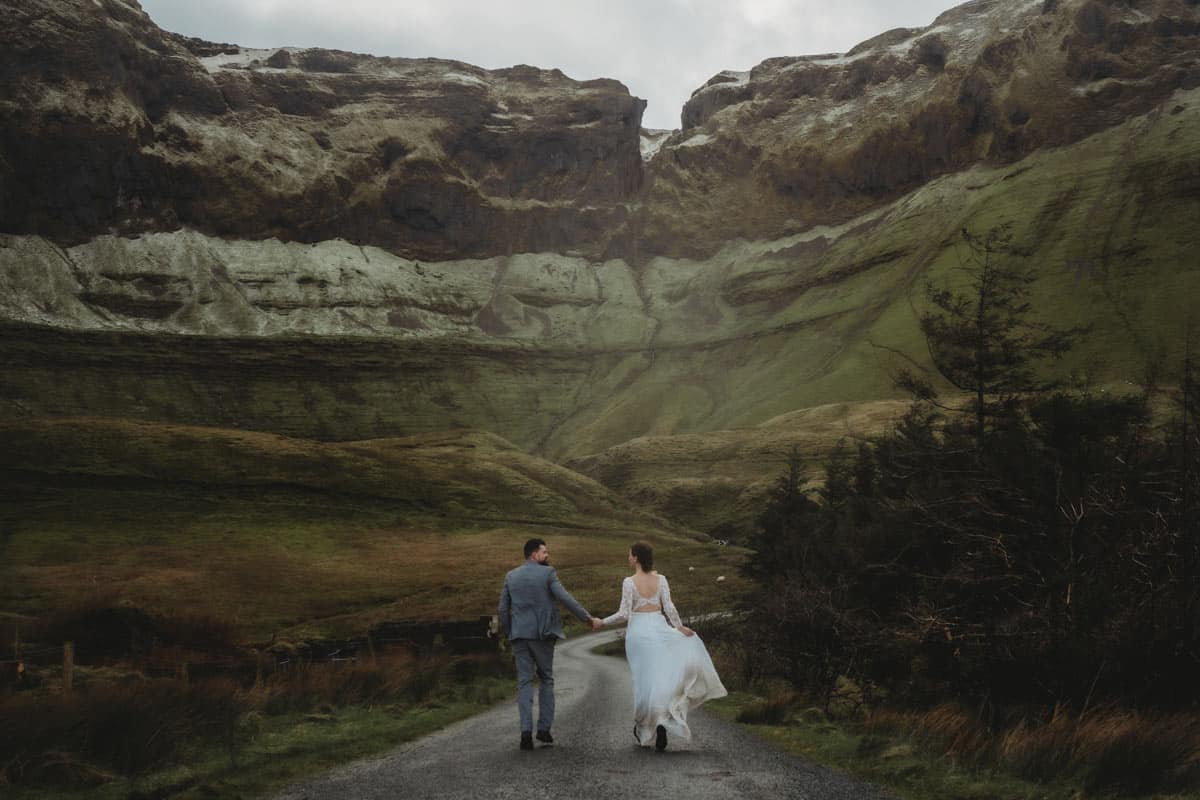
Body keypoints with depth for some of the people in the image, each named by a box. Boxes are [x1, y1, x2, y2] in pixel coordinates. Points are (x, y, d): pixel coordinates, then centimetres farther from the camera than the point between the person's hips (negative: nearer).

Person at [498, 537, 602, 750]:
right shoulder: (547, 573, -5)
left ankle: (526, 730, -11)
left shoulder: (510, 576, 8)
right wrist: (588, 618, -8)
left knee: (524, 682, 3)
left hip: (520, 635, 3)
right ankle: (544, 728, 9)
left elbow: (503, 609, 7)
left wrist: (508, 635, 18)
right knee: (546, 679, 13)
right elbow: (565, 598, -13)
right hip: (542, 634, -3)